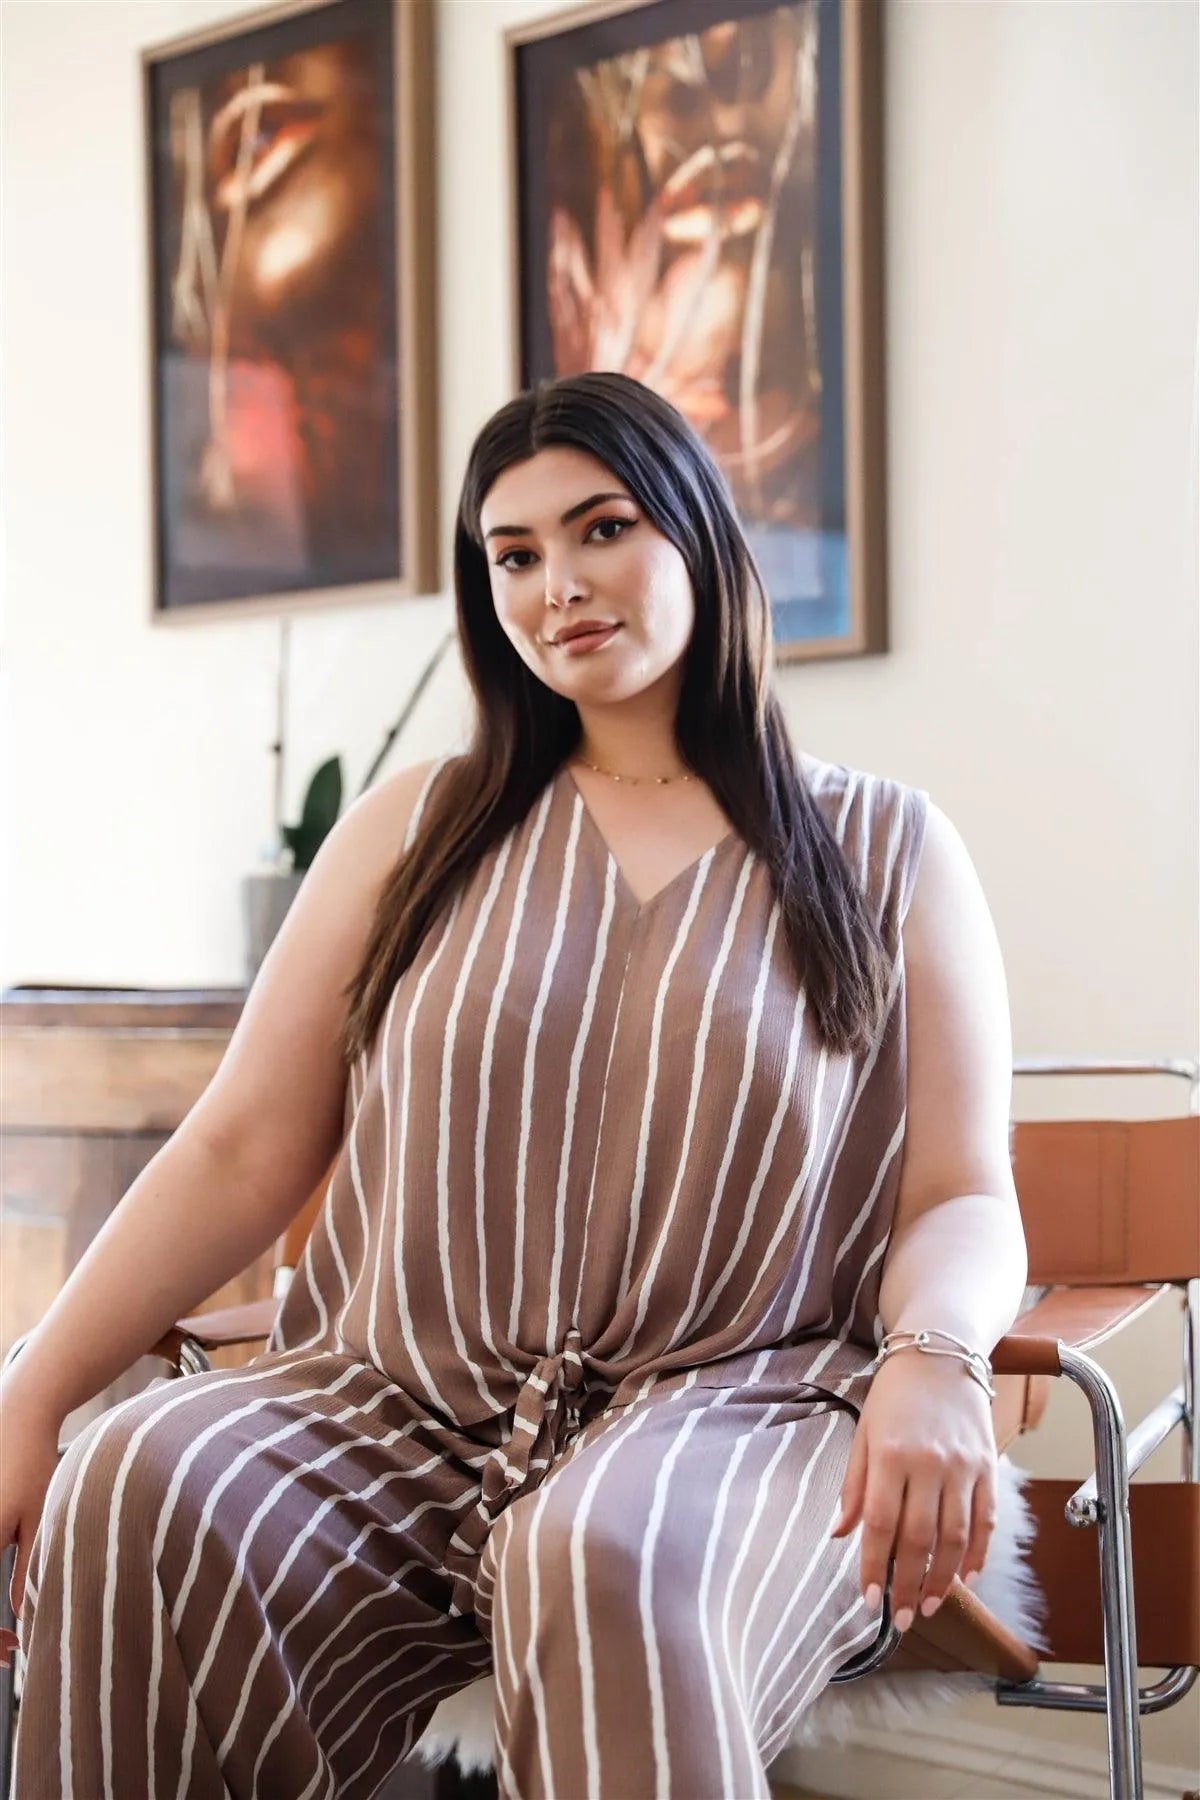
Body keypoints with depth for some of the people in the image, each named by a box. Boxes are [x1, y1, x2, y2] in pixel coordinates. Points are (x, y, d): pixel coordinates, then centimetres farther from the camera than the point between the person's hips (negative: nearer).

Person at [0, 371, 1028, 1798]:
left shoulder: (888, 853, 11)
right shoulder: (416, 830, 15)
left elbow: (964, 1203, 7)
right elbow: (238, 1157, 9)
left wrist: (934, 1363, -17)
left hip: (740, 1409, -2)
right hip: (397, 1411, 3)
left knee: (613, 1559, -38)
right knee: (135, 1496, -29)